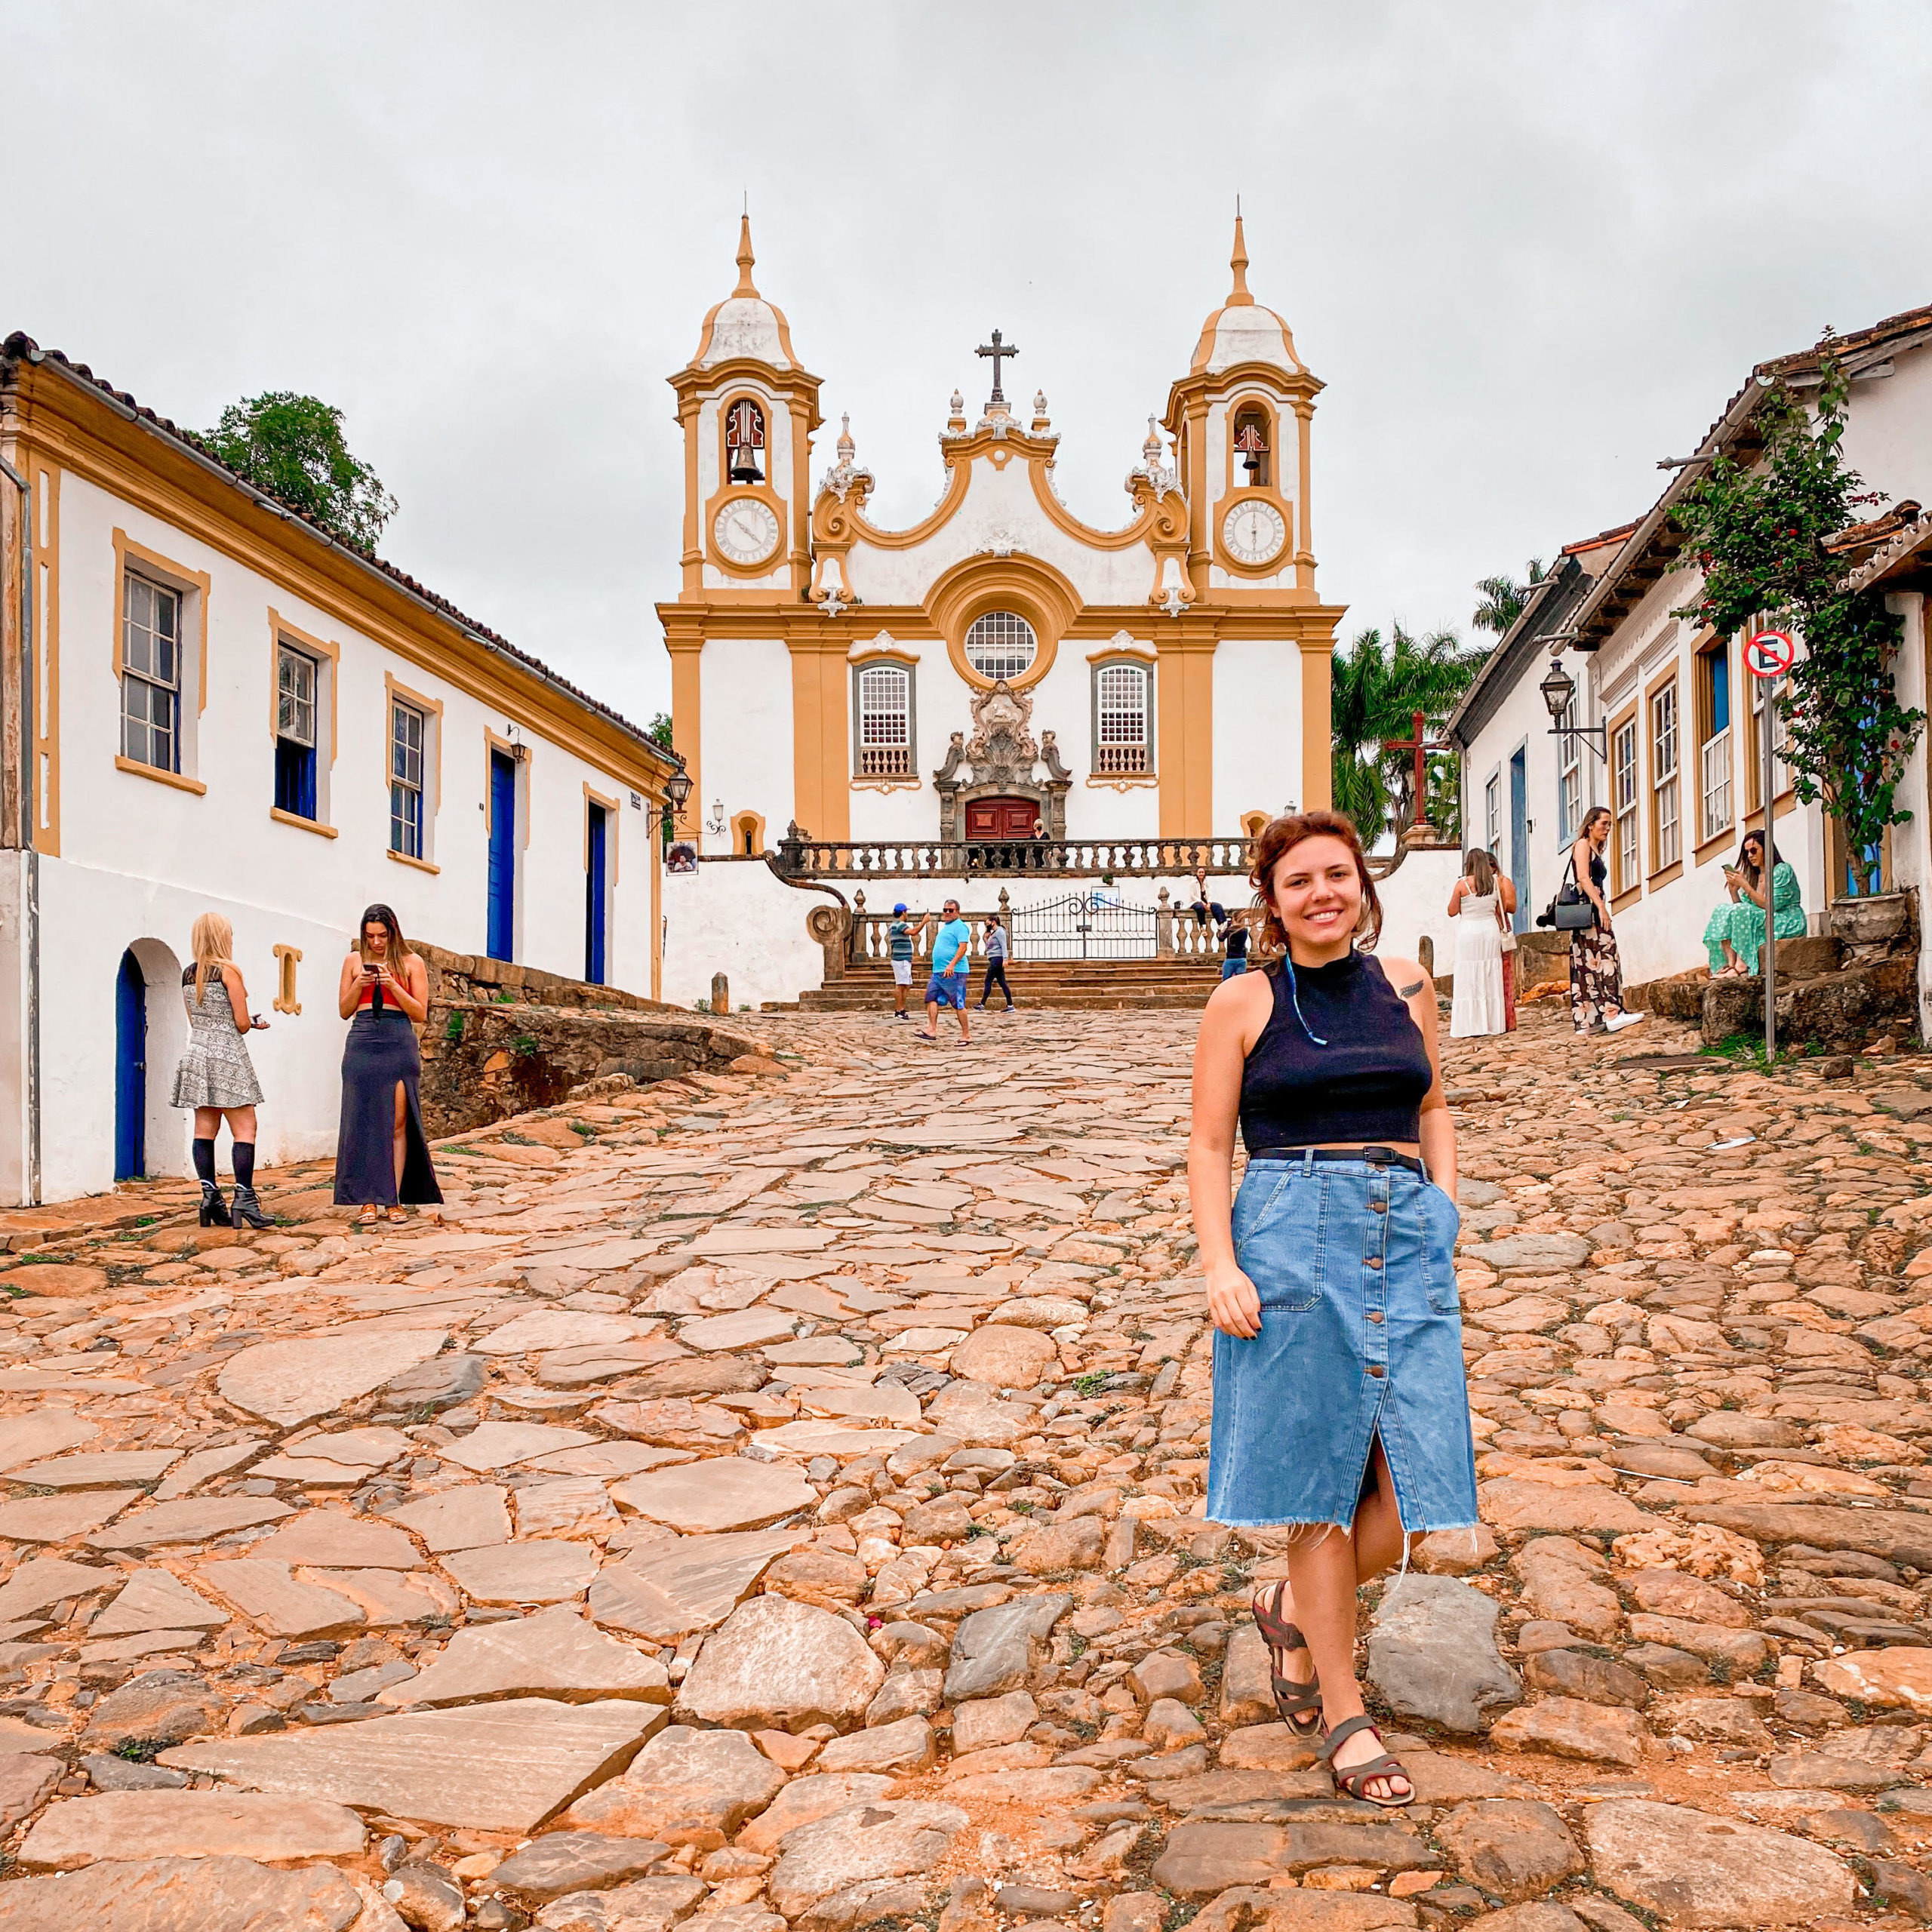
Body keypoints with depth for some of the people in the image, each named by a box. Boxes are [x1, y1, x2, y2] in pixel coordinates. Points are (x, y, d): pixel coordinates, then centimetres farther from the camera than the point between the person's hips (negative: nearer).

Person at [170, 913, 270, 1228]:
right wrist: (255, 1023, 12)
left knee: (204, 1129, 5)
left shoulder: (188, 975, 12)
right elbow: (242, 1023, -11)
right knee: (244, 1129, -5)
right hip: (228, 1055, -7)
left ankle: (210, 1197, 2)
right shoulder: (228, 970, -8)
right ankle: (244, 1198, -12)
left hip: (197, 1053, 7)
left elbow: (195, 1021, 17)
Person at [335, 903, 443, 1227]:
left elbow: (420, 1013, 3)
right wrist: (358, 985, -4)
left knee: (397, 1124, -4)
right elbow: (344, 1011, 14)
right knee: (363, 1123, -4)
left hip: (399, 1045, -1)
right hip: (362, 1044, 1)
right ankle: (367, 1202, -2)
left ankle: (394, 1200, 1)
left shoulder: (411, 963, 7)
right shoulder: (354, 961, 13)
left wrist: (393, 986, -10)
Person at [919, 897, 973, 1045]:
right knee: (931, 999, 2)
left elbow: (963, 947, -20)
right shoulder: (945, 927, 22)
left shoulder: (960, 926, -9)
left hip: (954, 972, -10)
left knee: (958, 1005, -5)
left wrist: (952, 964, -30)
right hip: (938, 972, 10)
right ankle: (932, 1031, 1)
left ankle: (966, 1036, 1)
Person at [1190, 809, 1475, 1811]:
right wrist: (1220, 1264, -11)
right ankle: (1345, 1718, 20)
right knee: (1325, 1480, 3)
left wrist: (1445, 1216, 8)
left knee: (1413, 1483, 0)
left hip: (1407, 1238, 4)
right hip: (1292, 1238, -3)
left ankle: (1293, 1612, 30)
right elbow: (1207, 1145, 1)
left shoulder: (1406, 986, 12)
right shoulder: (1243, 1001, 2)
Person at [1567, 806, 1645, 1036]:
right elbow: (1583, 878, -16)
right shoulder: (1582, 844, -4)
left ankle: (1586, 1021, 0)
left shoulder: (1596, 851, 24)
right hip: (1588, 909, -10)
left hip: (1594, 911, 10)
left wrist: (1601, 908, 15)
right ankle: (1612, 1014, -24)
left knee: (1587, 965, 4)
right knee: (1604, 958, -17)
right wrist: (1601, 908, -23)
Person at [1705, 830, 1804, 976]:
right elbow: (1740, 907, 10)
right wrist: (1733, 891, -7)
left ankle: (1742, 966, -34)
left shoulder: (1782, 870, -7)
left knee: (1741, 912, -28)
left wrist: (1744, 885, -18)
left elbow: (1770, 906, -17)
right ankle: (1731, 963, -26)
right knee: (1723, 910, -9)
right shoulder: (1754, 876, 14)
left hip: (1788, 925, -7)